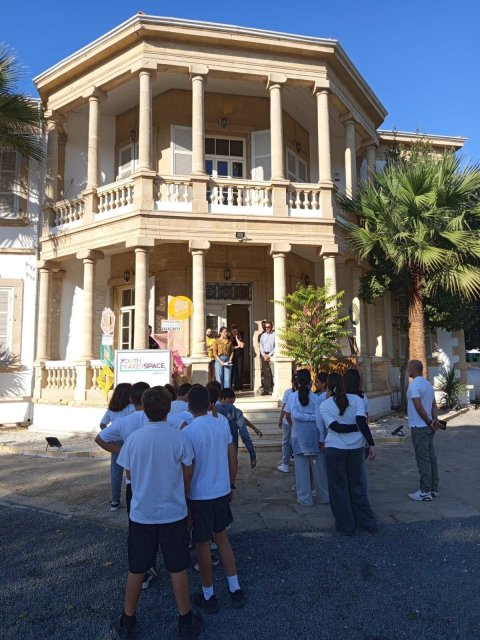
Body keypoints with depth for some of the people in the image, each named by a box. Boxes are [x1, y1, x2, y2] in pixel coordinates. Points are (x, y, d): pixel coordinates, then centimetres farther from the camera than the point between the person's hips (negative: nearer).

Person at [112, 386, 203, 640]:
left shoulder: (134, 439, -11)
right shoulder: (179, 437, -15)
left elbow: (129, 474, 3)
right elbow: (188, 474, -3)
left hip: (141, 513, 1)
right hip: (174, 513, -1)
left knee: (136, 570, 17)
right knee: (178, 569, 14)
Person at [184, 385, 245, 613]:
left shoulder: (188, 431, -18)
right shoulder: (223, 424, -4)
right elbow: (233, 459, 3)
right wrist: (231, 485, 15)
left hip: (199, 495, -5)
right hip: (222, 491, 5)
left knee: (203, 545, 12)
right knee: (221, 537, 22)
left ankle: (208, 597, 28)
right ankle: (235, 590, 29)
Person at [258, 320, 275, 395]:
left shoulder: (274, 335, 0)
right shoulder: (262, 335, 15)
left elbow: (276, 347, -6)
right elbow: (261, 346, 12)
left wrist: (269, 355, -10)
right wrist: (264, 355, -2)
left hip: (272, 355, -4)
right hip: (264, 355, 4)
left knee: (272, 373, -10)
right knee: (265, 373, 3)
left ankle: (271, 389, -8)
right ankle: (266, 390, 5)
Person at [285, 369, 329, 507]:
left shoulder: (293, 396, -3)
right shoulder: (315, 397, -5)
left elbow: (288, 415, -3)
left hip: (298, 433, 0)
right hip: (313, 431, 0)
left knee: (301, 465, 6)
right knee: (317, 464, 10)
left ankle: (304, 498, 13)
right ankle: (324, 496, 22)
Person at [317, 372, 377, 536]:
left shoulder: (324, 405, -3)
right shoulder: (356, 399, -1)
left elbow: (335, 427, -14)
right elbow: (362, 422, -11)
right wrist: (371, 444, -11)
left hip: (334, 450, -2)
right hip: (355, 448, 3)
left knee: (339, 488, 11)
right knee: (357, 486, 19)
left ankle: (346, 526, 19)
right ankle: (368, 522, 24)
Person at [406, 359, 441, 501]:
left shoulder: (414, 385, -16)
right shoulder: (428, 384, 13)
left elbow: (419, 407, -21)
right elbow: (434, 405, 8)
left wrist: (429, 422, -13)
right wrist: (435, 420, -4)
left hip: (419, 427, -9)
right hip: (428, 427, 9)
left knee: (423, 459, -3)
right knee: (431, 458, 13)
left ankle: (425, 492, 3)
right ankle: (433, 489, 20)